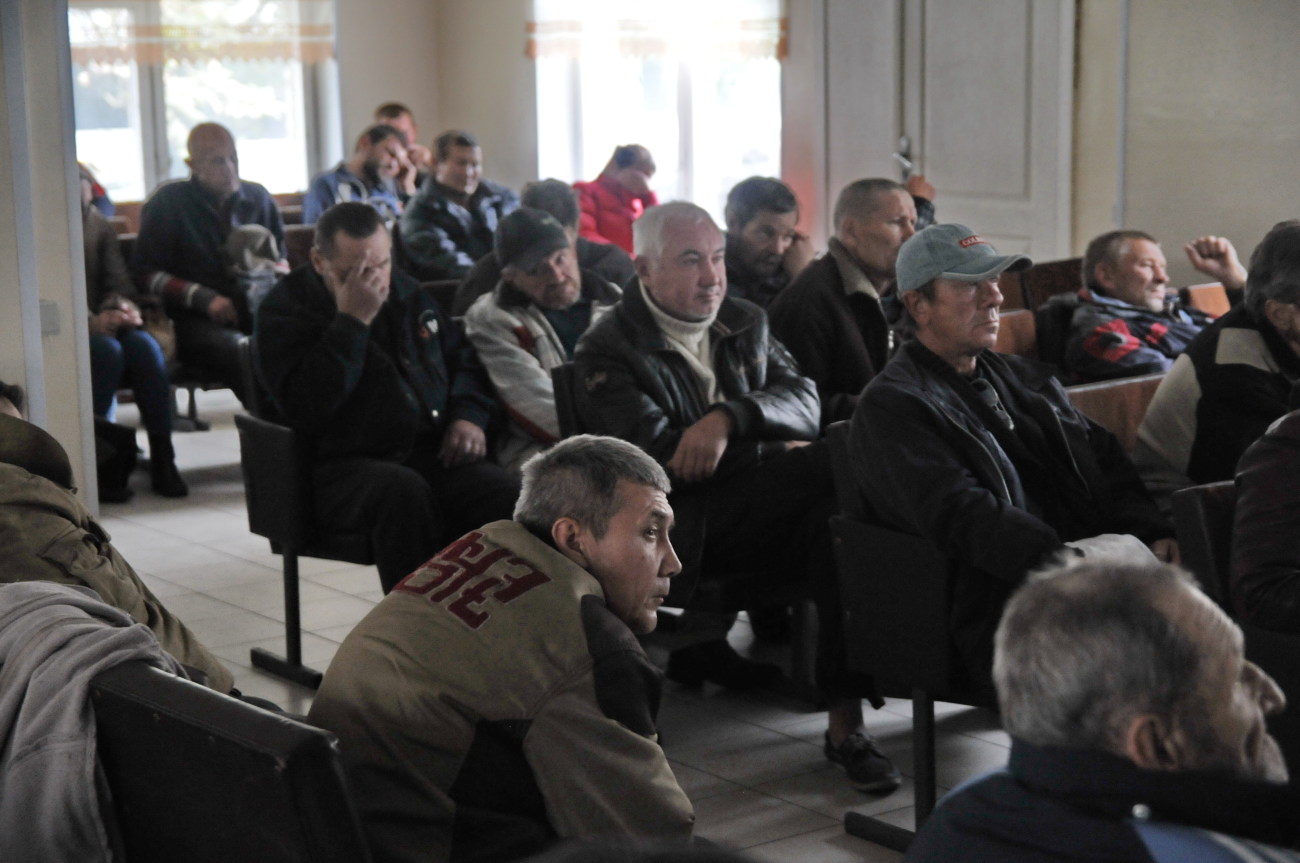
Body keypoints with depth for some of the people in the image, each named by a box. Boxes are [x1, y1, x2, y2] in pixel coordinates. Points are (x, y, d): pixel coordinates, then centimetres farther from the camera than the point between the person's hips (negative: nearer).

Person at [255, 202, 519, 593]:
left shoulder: (405, 291, 19)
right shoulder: (284, 310, 1)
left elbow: (463, 358, 32)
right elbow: (306, 410, -15)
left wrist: (469, 415, 10)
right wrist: (351, 322, -15)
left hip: (434, 453, 5)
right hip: (346, 468, -4)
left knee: (509, 497, -27)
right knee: (403, 489, -40)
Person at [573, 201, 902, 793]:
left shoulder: (746, 325, 22)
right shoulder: (607, 351, 3)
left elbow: (802, 401, 5)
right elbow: (662, 457, -10)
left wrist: (730, 418, -16)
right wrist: (777, 454, -5)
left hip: (769, 520, 5)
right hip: (684, 529, -5)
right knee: (834, 463, -27)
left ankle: (846, 722, -30)